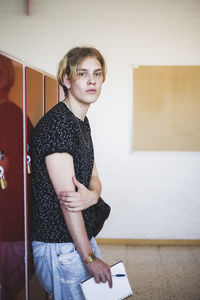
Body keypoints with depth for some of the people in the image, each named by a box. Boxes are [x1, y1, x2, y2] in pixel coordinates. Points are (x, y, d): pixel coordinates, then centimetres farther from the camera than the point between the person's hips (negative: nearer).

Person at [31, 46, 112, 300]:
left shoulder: (82, 122, 11)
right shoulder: (56, 124, -19)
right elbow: (66, 197, -22)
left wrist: (92, 195, -14)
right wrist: (90, 258, -19)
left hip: (82, 235, 9)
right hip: (60, 247, -9)